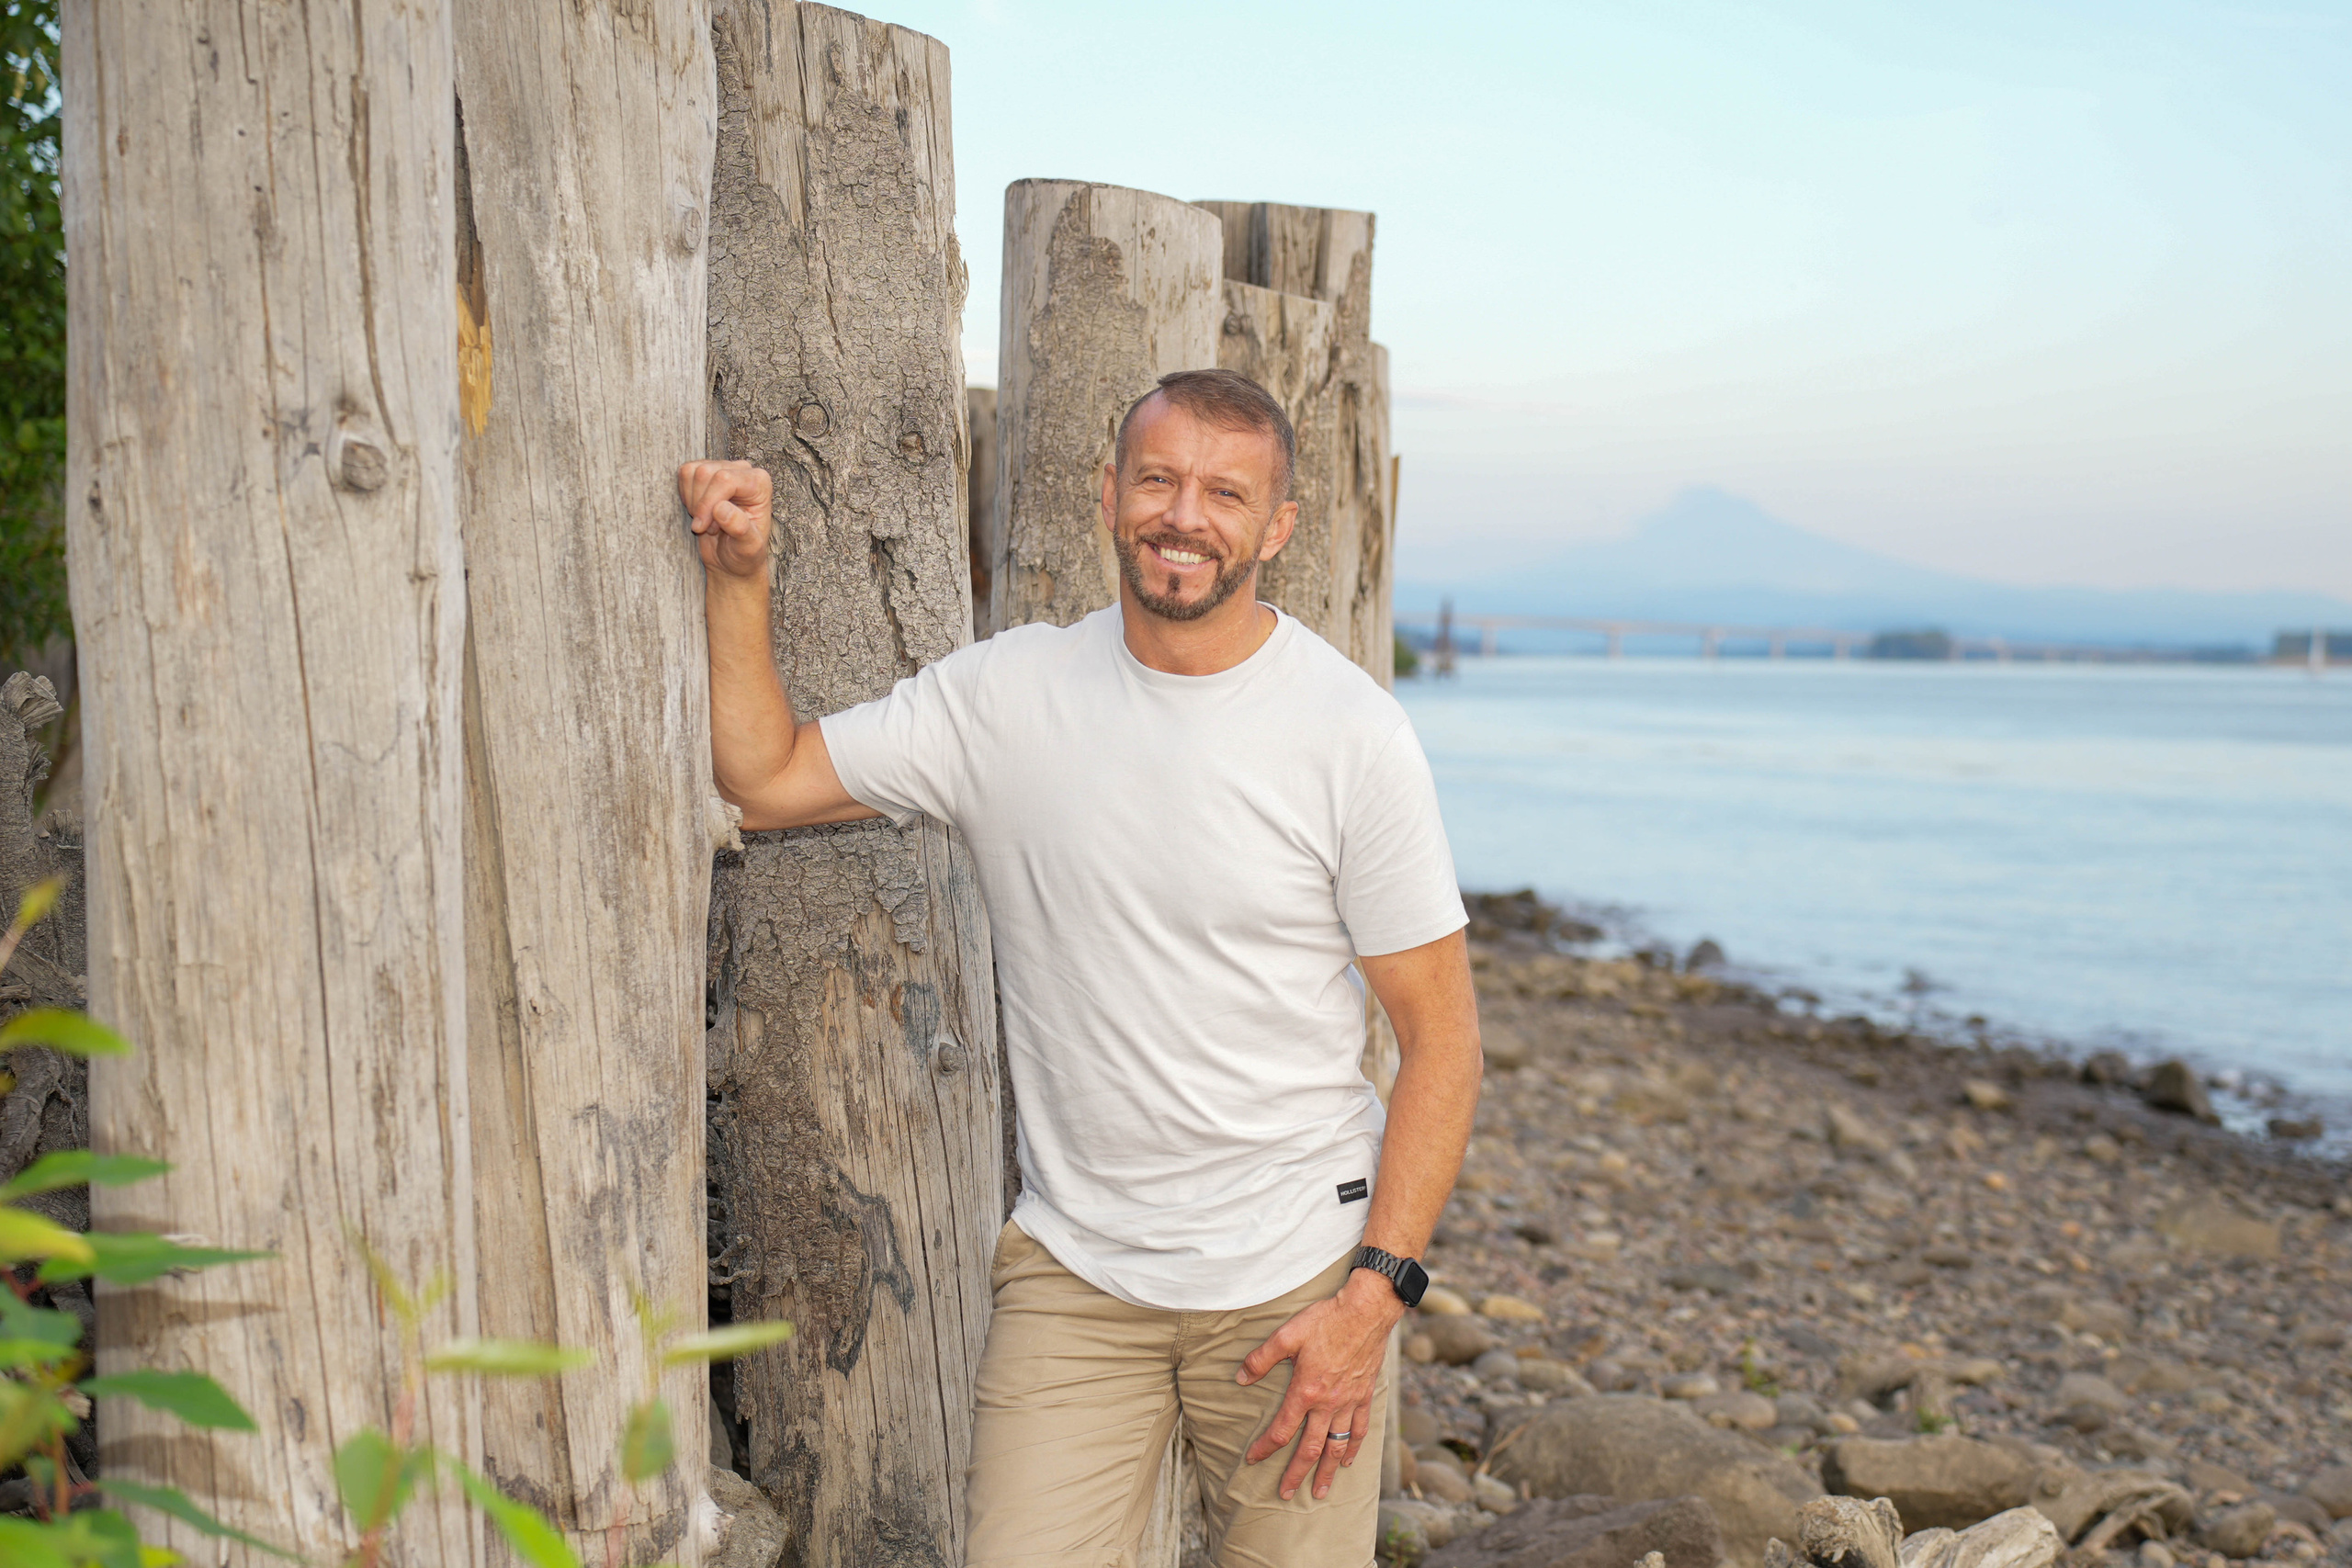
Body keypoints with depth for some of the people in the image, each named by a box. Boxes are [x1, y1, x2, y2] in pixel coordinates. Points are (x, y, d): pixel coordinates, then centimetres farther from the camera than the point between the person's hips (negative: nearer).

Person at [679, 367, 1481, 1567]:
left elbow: (1440, 1038, -7)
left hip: (1298, 1279, -1)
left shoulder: (1353, 733, -9)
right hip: (1073, 1269, 2)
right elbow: (765, 777, 4)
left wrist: (1374, 1294, -13)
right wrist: (738, 574, -6)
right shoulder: (1008, 693, -1)